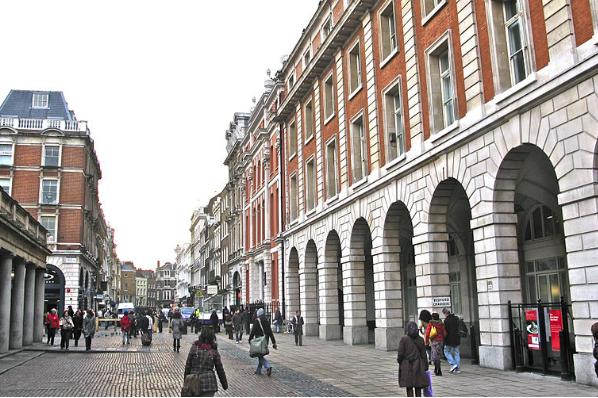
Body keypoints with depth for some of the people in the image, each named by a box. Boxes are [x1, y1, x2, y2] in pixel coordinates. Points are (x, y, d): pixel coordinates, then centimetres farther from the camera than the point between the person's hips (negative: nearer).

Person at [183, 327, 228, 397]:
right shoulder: (214, 351, -3)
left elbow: (188, 366, -1)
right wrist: (225, 384, 15)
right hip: (209, 383, -1)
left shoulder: (194, 347, -3)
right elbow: (220, 369, 3)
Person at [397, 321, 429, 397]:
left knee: (409, 387, 4)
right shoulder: (420, 339, -1)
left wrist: (399, 361, 9)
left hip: (407, 365, -2)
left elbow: (401, 353, -8)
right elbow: (423, 354, 2)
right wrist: (425, 366, 10)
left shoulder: (403, 339, -8)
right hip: (418, 365, 2)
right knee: (418, 387, 10)